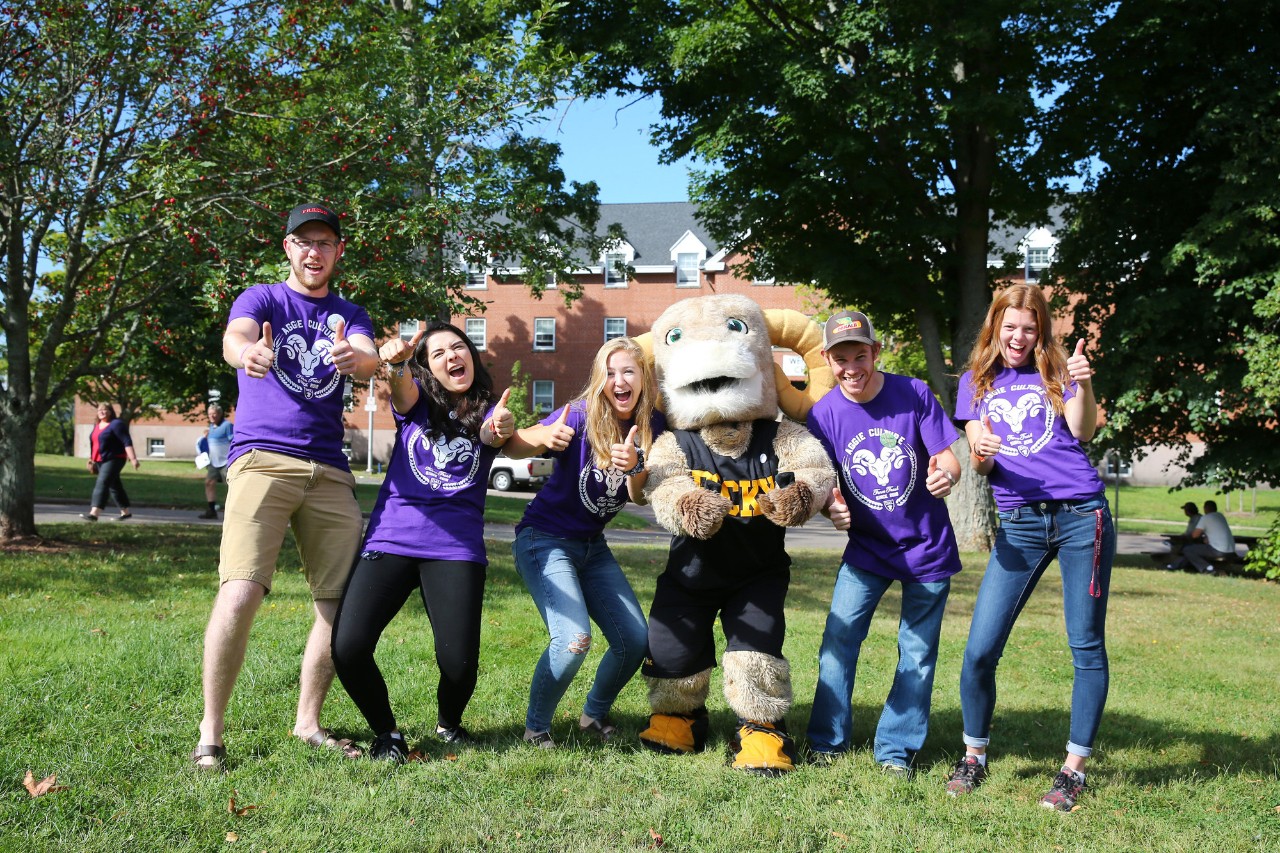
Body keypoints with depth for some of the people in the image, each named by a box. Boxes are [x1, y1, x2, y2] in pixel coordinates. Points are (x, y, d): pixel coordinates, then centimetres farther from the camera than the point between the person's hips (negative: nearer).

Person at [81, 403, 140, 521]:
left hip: (114, 459, -9)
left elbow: (127, 442, -19)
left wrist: (133, 459, -26)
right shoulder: (97, 425, 15)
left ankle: (94, 513, -26)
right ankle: (126, 512, 23)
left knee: (102, 484, -18)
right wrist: (92, 459, 25)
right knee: (114, 486, 14)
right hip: (101, 461, 9)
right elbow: (94, 444, 25)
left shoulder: (116, 424, -11)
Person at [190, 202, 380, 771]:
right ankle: (210, 734, -6)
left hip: (329, 471, 4)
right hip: (261, 460, -4)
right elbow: (234, 338, -15)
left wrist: (355, 358, -32)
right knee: (240, 593, -19)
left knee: (341, 603, 1)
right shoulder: (261, 299, 9)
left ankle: (308, 723, 18)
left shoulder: (350, 316, 17)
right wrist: (249, 352, -41)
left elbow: (370, 358, -5)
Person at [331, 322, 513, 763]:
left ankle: (448, 724, 21)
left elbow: (490, 435, -13)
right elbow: (400, 389, -13)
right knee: (348, 647, -17)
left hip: (456, 546, 0)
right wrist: (396, 361, -38)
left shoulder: (487, 411, 12)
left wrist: (501, 428, -38)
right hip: (391, 539, 1)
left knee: (459, 662, -15)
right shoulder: (417, 401, 11)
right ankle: (387, 733, 10)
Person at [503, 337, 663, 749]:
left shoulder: (652, 425, -5)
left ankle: (595, 714, 26)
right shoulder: (581, 415, -19)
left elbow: (641, 497, -8)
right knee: (574, 639, -23)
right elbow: (511, 447, -29)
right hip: (545, 540, -6)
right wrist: (545, 437, -51)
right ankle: (536, 726, 1)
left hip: (592, 546, 6)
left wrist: (634, 466, -30)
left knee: (636, 641, -1)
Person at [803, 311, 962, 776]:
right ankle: (827, 741, 10)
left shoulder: (914, 393, -13)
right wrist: (832, 506, -26)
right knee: (838, 639, -7)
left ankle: (896, 750, 19)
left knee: (918, 652, 5)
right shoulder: (823, 414, -9)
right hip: (866, 548, 1)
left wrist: (945, 475, -35)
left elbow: (949, 459, -11)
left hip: (927, 548, -1)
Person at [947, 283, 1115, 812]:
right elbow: (977, 462, 5)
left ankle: (1074, 769, 12)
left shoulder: (1055, 369, 9)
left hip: (1081, 515, -1)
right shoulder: (976, 382, 14)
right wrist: (980, 454, -18)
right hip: (1019, 526, 1)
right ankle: (974, 757, 14)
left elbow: (1082, 432, -5)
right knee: (980, 649, -6)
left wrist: (1082, 385, -23)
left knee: (1086, 645, 1)